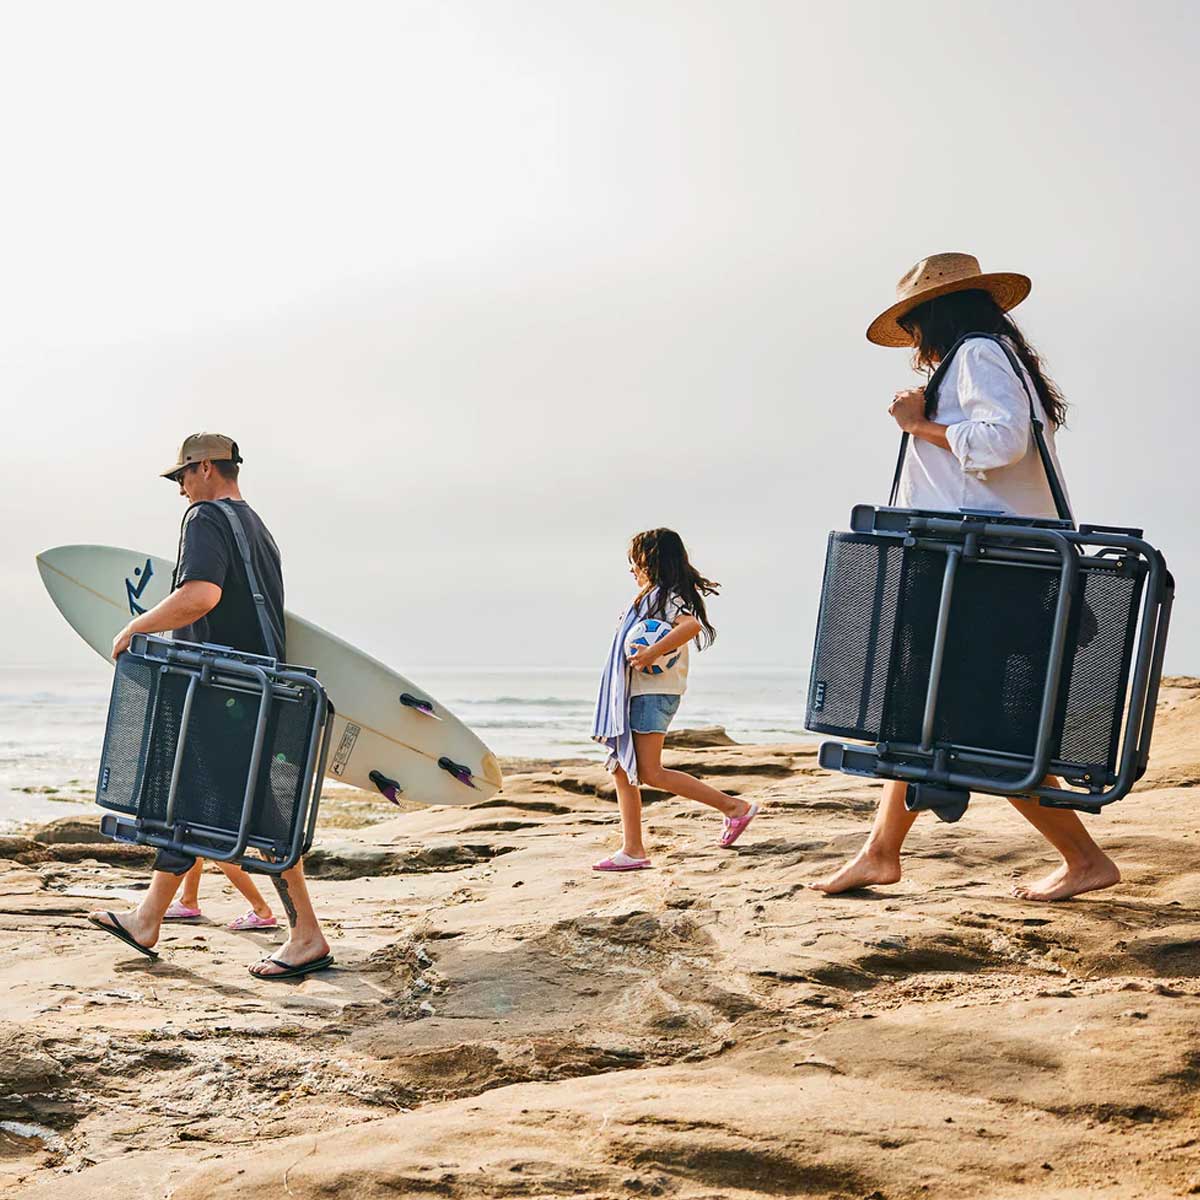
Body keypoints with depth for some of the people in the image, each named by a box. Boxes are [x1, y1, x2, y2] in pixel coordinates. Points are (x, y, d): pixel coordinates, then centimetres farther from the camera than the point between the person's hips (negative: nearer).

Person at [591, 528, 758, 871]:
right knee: (621, 768, 5)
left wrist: (652, 653, -31)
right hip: (636, 693, 10)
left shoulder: (665, 596, -11)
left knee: (650, 773, -12)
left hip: (654, 692, -10)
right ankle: (632, 850, 5)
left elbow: (691, 625, -30)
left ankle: (734, 806, -7)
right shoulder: (649, 596, 21)